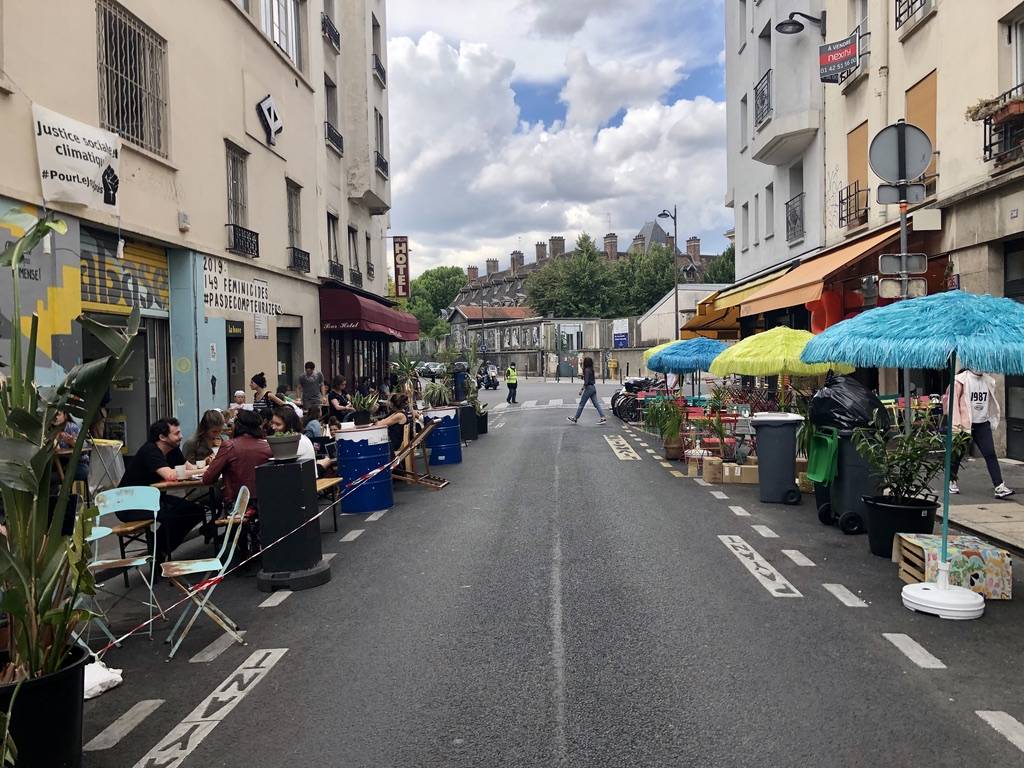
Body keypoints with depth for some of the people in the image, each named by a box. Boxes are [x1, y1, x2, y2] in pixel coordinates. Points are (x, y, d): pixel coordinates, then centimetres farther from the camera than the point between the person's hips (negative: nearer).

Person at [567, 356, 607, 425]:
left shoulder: (587, 370, -15)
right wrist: (583, 387, 22)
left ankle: (575, 419, 10)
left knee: (581, 404, 1)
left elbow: (586, 382, -20)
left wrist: (582, 389, -14)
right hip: (593, 388, 9)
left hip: (589, 388, -9)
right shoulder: (591, 370, 12)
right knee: (596, 404, 7)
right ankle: (603, 418, 2)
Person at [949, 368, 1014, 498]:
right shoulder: (961, 380, -9)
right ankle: (952, 481, 30)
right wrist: (956, 424, -14)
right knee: (958, 454, 10)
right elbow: (953, 401, -11)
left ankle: (999, 487, -10)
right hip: (965, 424, -4)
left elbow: (992, 402, 17)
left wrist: (994, 421, 12)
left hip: (983, 424, 4)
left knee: (990, 454, -6)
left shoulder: (988, 381, 7)